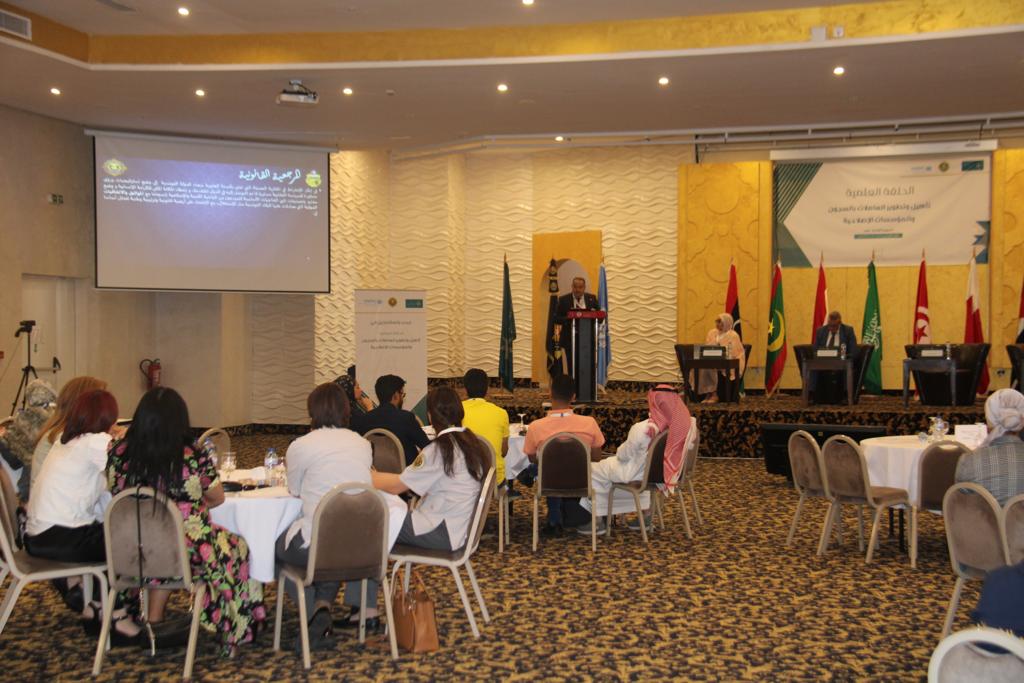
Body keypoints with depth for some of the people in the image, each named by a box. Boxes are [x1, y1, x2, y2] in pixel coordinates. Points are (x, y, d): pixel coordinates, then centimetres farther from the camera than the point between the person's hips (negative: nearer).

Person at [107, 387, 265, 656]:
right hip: (186, 554, -4)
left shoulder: (118, 452, -10)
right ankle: (231, 630, 37)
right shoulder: (194, 456, -18)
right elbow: (217, 498, -3)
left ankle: (154, 619, 31)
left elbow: (115, 493, 9)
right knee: (235, 547, 24)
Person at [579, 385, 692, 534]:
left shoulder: (642, 429, -30)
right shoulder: (684, 422, -13)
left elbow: (623, 455, -16)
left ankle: (598, 520, 14)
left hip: (638, 473, -7)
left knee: (592, 471, 10)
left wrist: (619, 452, 8)